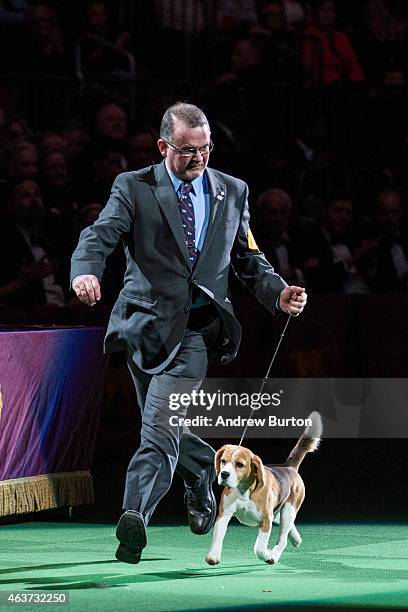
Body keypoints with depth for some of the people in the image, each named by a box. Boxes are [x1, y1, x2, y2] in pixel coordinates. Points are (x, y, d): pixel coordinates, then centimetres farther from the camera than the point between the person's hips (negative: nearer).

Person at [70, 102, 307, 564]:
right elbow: (100, 234, -11)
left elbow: (248, 260, 16)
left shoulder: (233, 192, 12)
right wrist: (86, 271, -33)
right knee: (165, 426, 13)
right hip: (145, 323, 1)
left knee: (159, 426, -17)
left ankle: (135, 516, -25)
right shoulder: (134, 188, 3)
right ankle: (202, 475, 42)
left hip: (195, 329, -1)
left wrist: (278, 293, -4)